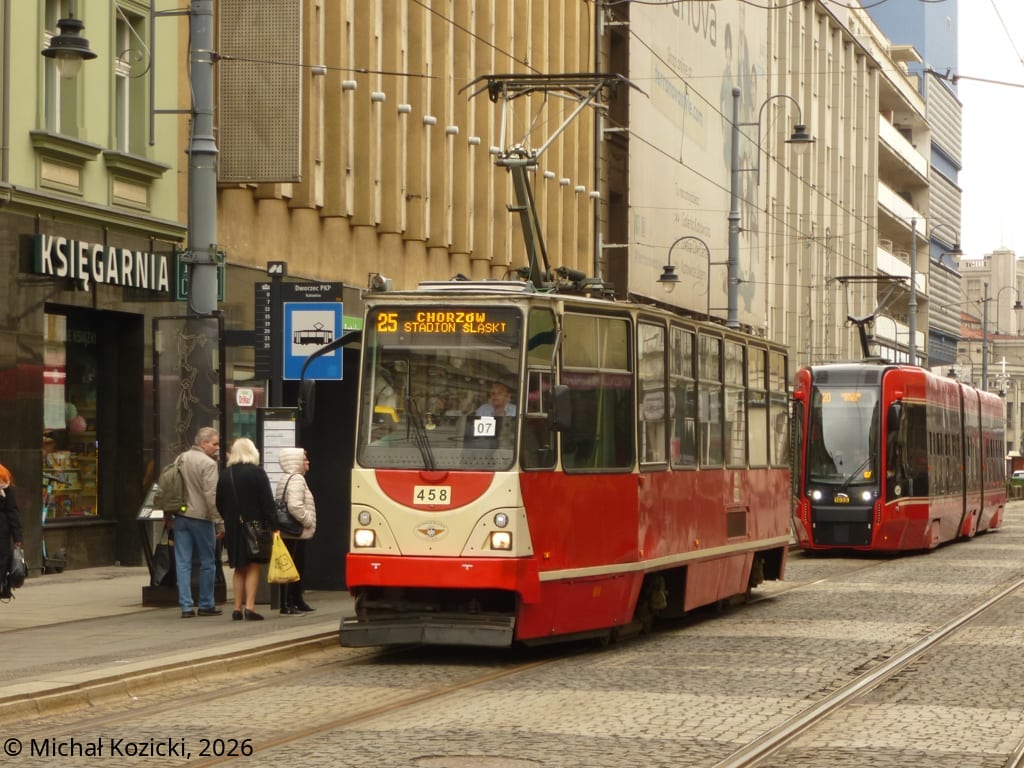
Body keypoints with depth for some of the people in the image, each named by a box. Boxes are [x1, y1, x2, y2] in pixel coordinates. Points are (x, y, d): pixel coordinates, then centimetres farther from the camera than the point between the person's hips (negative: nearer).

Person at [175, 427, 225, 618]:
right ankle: (206, 605, 12)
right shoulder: (208, 464, -12)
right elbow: (211, 495, -17)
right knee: (207, 562, 7)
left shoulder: (181, 459, 9)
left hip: (180, 518, 6)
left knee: (183, 563, 4)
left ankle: (186, 606, 1)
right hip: (201, 517, -6)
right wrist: (219, 522, -14)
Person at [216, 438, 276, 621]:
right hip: (255, 524, -4)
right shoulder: (257, 473, -8)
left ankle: (238, 608, 9)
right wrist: (272, 524, -7)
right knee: (253, 567, -1)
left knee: (239, 568, 13)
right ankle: (249, 607, -10)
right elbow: (267, 501, -10)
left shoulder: (226, 475, 6)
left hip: (233, 527, 4)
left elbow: (219, 503, 11)